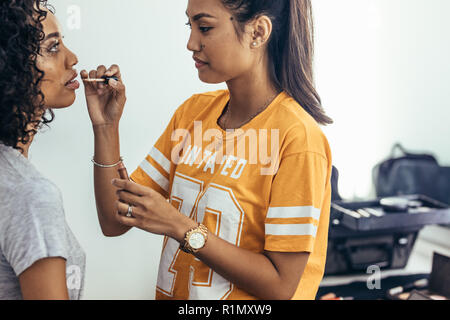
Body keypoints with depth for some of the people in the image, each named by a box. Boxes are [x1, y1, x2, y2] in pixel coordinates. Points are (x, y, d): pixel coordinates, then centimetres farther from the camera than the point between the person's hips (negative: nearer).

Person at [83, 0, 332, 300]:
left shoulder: (298, 137, -21)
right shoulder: (192, 111, -2)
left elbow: (281, 287, -22)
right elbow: (115, 222, -2)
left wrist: (181, 227, -26)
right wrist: (106, 126, -11)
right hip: (170, 293, 6)